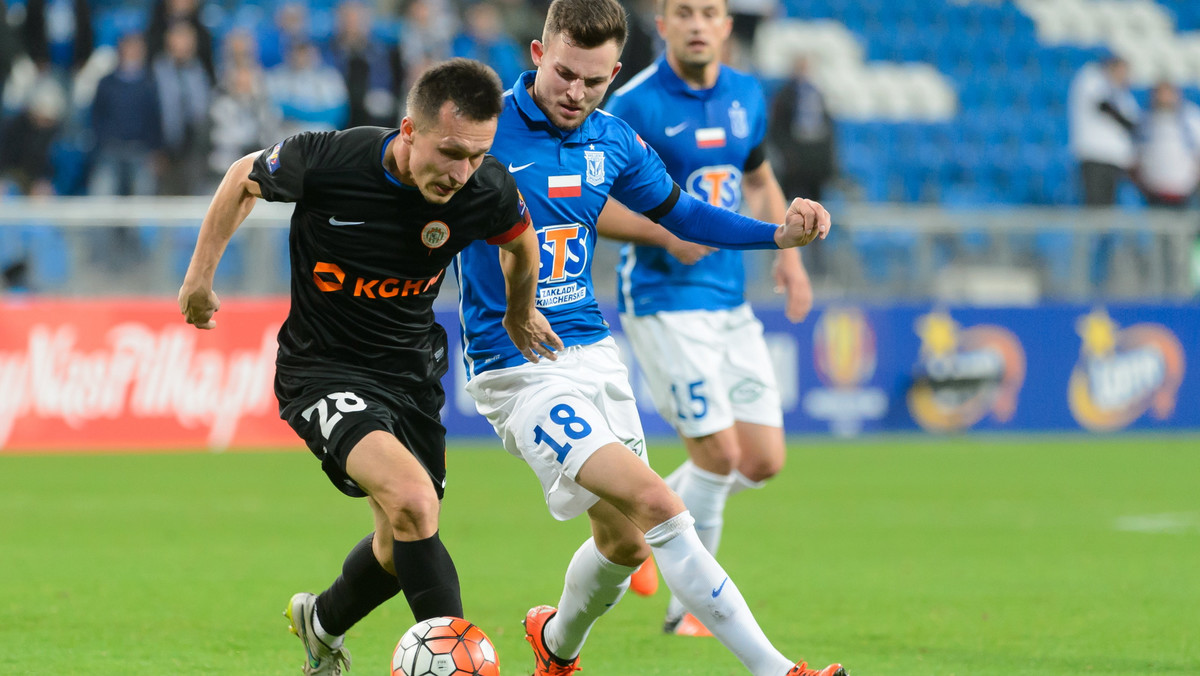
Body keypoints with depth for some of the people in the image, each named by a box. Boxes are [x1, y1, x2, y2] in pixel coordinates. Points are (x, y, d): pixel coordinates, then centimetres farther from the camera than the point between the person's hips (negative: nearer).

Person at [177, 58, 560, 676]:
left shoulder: (488, 192, -17)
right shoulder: (326, 162, -25)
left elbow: (519, 242, 9)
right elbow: (245, 179, -2)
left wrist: (518, 314, 24)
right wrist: (201, 273, 5)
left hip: (411, 370, 5)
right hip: (322, 367, -5)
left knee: (402, 546, 15)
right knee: (412, 499, -28)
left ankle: (321, 623, 47)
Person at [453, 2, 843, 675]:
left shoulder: (613, 141, 5)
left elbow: (681, 213, 18)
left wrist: (781, 235, 7)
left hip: (593, 353, 7)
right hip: (518, 372, -7)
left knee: (625, 543, 13)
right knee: (657, 506, -20)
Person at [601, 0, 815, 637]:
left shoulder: (746, 97, 8)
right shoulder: (633, 106, -12)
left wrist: (789, 255, 11)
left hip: (730, 303, 7)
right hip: (663, 302, -7)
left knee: (764, 460, 3)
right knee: (719, 453, -11)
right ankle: (690, 607, 6)